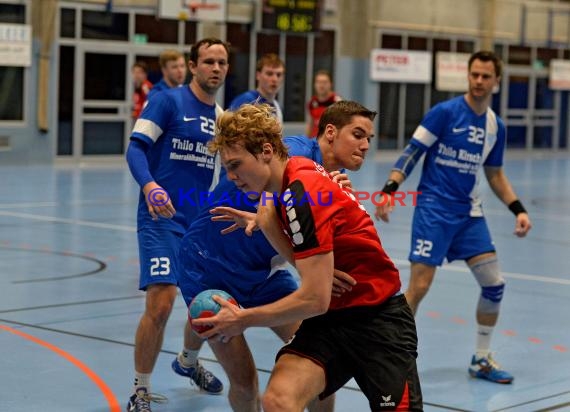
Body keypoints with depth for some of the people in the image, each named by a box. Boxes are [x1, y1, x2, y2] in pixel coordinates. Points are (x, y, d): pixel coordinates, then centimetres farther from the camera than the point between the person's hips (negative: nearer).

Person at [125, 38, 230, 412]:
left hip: (201, 221, 7)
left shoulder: (222, 116, 13)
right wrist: (149, 186, -32)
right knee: (161, 303, -16)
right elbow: (136, 147, -14)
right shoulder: (169, 101, -6)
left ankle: (190, 362, 42)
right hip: (162, 218, -6)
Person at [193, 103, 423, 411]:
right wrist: (265, 222, -8)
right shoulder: (291, 186, 5)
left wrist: (243, 320, -14)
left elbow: (315, 300, -24)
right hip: (331, 318, 7)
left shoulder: (302, 193, -22)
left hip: (378, 319, -7)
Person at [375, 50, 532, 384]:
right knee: (419, 286, -11)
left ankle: (481, 360, 18)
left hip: (469, 213, 6)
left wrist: (518, 210, 8)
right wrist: (390, 190, -22)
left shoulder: (496, 126, 7)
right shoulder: (445, 112, -10)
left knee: (494, 284, 1)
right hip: (434, 209, -5)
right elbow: (412, 153, -10)